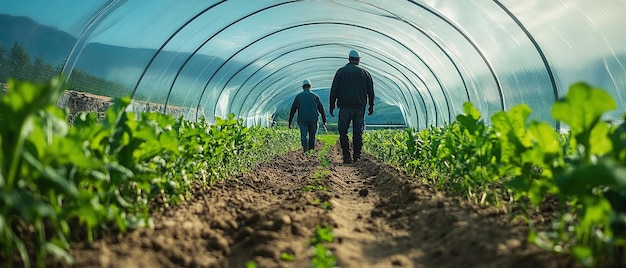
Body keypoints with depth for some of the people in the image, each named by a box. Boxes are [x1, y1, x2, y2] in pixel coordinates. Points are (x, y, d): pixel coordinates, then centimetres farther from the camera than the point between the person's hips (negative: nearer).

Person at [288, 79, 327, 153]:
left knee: (304, 135, -3)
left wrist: (290, 122, 8)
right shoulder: (315, 96, 10)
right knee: (312, 136, 12)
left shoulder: (298, 96, 9)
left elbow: (293, 109, 5)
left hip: (302, 119, -1)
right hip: (313, 119, 1)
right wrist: (324, 121, 12)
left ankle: (305, 145, -30)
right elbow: (321, 109, 7)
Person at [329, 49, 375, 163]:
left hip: (345, 107, -1)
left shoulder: (341, 71, 5)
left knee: (343, 132, 2)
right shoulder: (365, 73, 9)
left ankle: (347, 156, -5)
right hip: (360, 107, 2)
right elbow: (370, 92, 8)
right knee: (358, 132, 6)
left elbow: (334, 91, 2)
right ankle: (357, 156, 6)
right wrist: (371, 106, 14)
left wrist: (332, 106, 6)